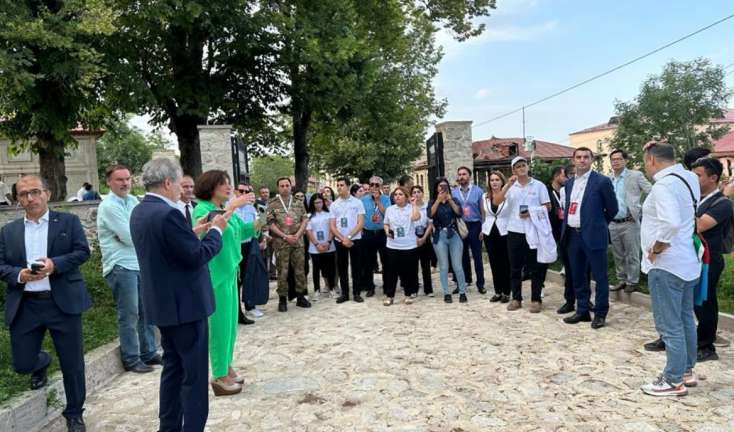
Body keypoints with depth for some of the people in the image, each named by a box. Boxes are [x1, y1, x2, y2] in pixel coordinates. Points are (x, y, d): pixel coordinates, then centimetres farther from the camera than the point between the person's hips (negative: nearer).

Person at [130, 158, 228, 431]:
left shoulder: (139, 212, 8)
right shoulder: (168, 213, -23)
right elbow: (196, 257, -21)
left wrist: (193, 233, 13)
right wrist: (216, 230, -8)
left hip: (163, 303, 10)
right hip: (184, 304, -10)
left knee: (173, 367, 20)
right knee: (194, 373, 1)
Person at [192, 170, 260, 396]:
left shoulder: (226, 209, 11)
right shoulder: (201, 209, -12)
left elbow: (242, 230, 14)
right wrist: (232, 207, -30)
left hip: (230, 272, 9)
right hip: (214, 274, -8)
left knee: (230, 322, 14)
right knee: (220, 324, -2)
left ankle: (226, 369, 26)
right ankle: (219, 377, 8)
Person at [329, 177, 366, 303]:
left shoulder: (357, 202, -2)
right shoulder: (334, 205, 5)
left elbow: (361, 223, -7)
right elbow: (332, 226, 2)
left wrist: (349, 237, -14)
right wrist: (343, 239, -11)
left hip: (355, 239, -2)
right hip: (339, 241, 2)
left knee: (356, 267, 4)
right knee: (342, 268, 7)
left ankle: (356, 293, 14)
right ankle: (344, 293, 16)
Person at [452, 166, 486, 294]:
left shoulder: (478, 191, -3)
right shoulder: (453, 192, 4)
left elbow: (483, 210, -2)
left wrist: (483, 229, -7)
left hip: (474, 226, -2)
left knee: (477, 256, 2)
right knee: (463, 255, 13)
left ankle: (480, 283, 10)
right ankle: (466, 280, 26)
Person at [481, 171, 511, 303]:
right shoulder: (484, 197, 6)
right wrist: (482, 230, 17)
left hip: (504, 233, -4)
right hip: (489, 233, 4)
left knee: (505, 264, 2)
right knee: (494, 263, 9)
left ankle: (506, 293, 11)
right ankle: (497, 292, 17)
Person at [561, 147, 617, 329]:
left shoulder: (602, 181, -7)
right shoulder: (569, 183, 12)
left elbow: (612, 209, 0)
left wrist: (597, 224, 9)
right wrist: (566, 228, 12)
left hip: (593, 235, -6)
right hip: (572, 235, 6)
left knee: (600, 276, 2)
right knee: (577, 276, 13)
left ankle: (600, 314, 14)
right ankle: (582, 311, 25)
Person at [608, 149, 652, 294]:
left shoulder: (635, 175, -5)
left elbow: (652, 193, -8)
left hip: (629, 222, -5)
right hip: (613, 223, 5)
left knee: (631, 255, 3)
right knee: (618, 255, 14)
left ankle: (632, 282, 15)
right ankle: (622, 280, 26)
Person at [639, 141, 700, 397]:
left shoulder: (663, 186, -21)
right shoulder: (688, 178, 5)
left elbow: (670, 223, -37)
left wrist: (655, 249, -20)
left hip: (666, 265, -10)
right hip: (686, 261, 10)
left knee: (669, 326, 0)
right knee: (685, 320, 19)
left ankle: (674, 381, 10)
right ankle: (687, 371, 32)